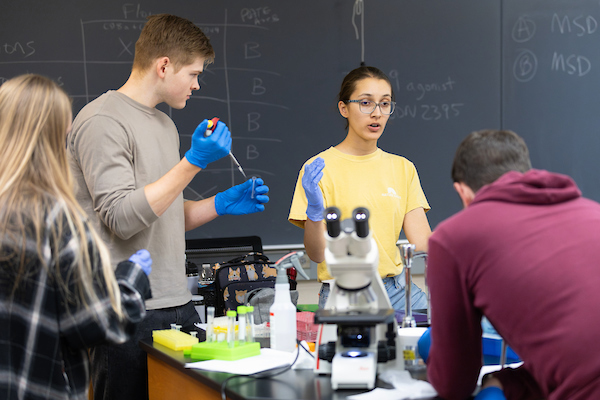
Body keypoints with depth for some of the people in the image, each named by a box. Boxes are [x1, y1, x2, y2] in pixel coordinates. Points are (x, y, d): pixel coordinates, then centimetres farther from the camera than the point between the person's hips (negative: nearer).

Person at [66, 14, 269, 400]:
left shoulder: (165, 124, 18)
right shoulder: (102, 121, -10)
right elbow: (121, 217, -19)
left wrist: (221, 204, 8)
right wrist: (194, 162, -19)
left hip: (179, 304, 8)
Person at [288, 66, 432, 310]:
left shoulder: (403, 168, 12)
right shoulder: (319, 169, -3)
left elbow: (422, 243, 5)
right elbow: (316, 255, -7)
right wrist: (314, 211, -25)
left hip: (396, 289, 4)